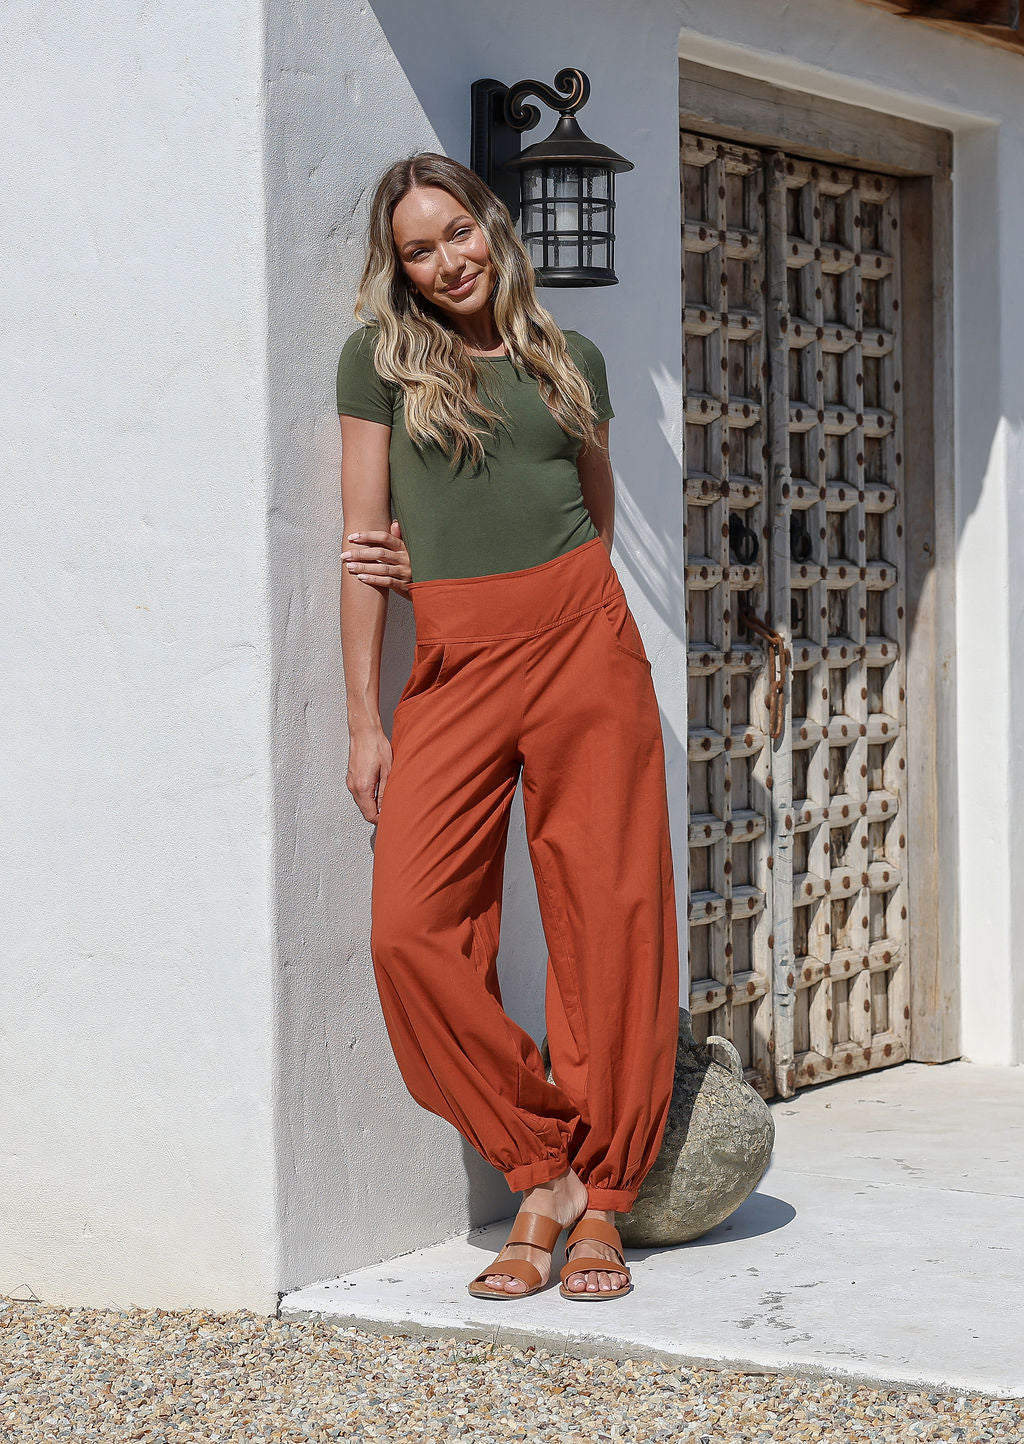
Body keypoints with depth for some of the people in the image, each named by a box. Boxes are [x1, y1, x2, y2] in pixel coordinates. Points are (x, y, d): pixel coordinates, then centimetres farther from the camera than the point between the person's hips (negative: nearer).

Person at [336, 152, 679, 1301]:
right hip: (453, 667, -1)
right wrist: (364, 721, 2)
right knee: (411, 929, -12)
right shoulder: (381, 357, 8)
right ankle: (542, 1173, 1)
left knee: (607, 920, -3)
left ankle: (600, 1199, 7)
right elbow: (364, 546, 6)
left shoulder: (569, 360, 13)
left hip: (581, 639, 1)